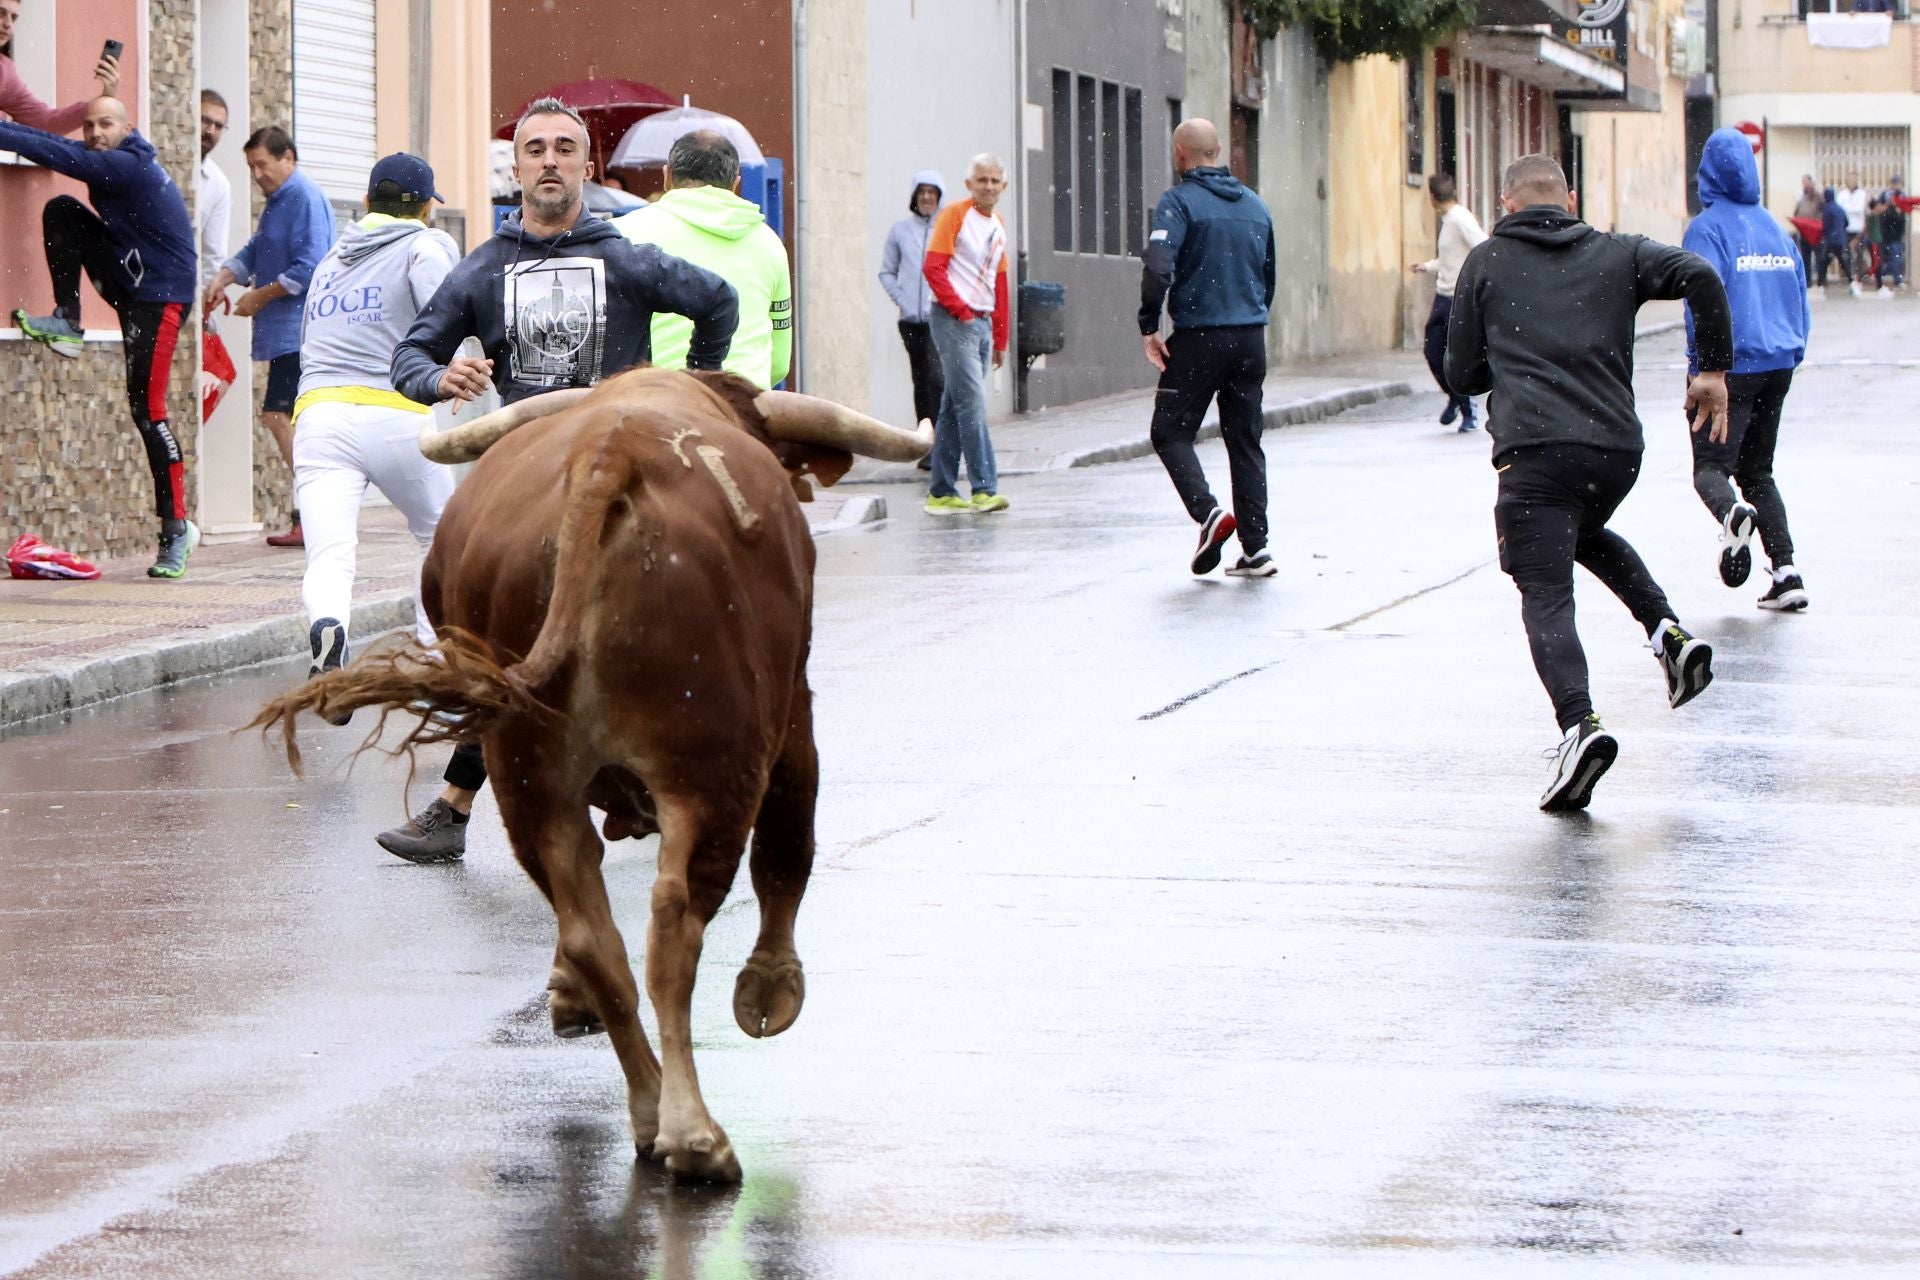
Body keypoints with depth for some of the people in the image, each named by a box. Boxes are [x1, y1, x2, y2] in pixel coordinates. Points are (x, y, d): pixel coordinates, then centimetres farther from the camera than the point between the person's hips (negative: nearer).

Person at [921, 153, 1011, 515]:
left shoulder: (998, 226, 16)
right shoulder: (955, 215, -6)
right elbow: (933, 267, -13)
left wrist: (1001, 339, 18)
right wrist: (960, 310, -16)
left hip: (981, 323, 7)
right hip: (953, 322, -7)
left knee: (954, 410, 9)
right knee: (972, 403, -13)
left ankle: (942, 493, 11)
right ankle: (984, 488, -15)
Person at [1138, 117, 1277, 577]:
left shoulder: (1179, 202, -8)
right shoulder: (1254, 205, 12)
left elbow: (1158, 269, -21)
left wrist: (1149, 326, -11)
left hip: (1198, 339, -6)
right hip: (1251, 339, 6)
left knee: (1171, 432, 5)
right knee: (1245, 440, 10)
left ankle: (1208, 512, -17)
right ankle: (1255, 547, 5)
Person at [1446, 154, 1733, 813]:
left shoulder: (1486, 263, 13)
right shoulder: (1616, 253, 16)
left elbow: (1461, 374, 13)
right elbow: (1698, 275, -2)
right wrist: (1715, 369, 6)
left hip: (1533, 448, -4)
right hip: (1618, 447, 4)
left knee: (1545, 598, -6)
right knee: (1588, 535, 34)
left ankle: (1580, 723, -30)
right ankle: (1667, 630, 12)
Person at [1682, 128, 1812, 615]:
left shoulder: (1707, 228, -8)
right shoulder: (1773, 227, 12)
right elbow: (1799, 297, 13)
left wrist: (1699, 357, -10)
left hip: (1730, 367, -6)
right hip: (1779, 365, 6)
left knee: (1711, 467, -5)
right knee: (1757, 470, 17)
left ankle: (1732, 512, -40)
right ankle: (1786, 572, 4)